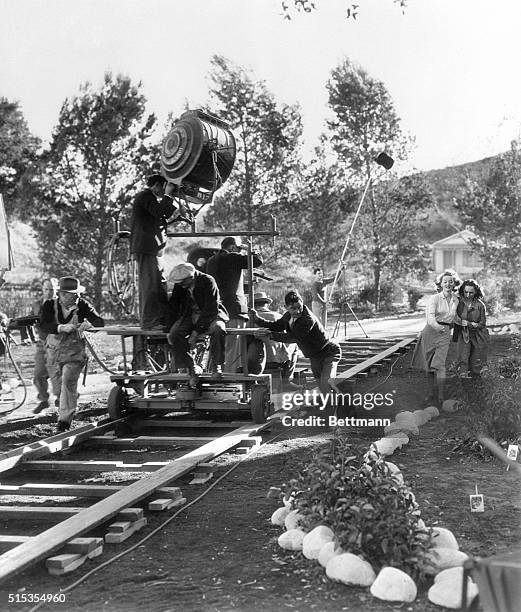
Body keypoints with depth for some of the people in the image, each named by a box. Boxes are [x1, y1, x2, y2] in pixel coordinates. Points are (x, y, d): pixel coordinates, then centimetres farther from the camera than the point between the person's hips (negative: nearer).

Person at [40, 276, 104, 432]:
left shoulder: (82, 306, -4)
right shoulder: (49, 305, -4)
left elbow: (100, 322, -11)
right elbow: (43, 326, -18)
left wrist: (88, 323, -34)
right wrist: (61, 327, -36)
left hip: (74, 353, -3)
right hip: (54, 352, 3)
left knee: (68, 381, -20)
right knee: (58, 385, 13)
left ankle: (64, 420, -17)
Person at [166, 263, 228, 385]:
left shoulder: (208, 282, -19)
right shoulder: (179, 286, -3)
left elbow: (210, 309, -22)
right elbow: (172, 307, 6)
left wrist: (197, 331, -26)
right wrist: (171, 329, -6)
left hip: (210, 315, -4)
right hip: (190, 314, 4)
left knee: (218, 329, -37)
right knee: (175, 335, -23)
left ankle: (217, 366, -20)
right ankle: (190, 369, -13)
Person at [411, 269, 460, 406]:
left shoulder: (456, 300, 8)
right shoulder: (434, 298, -6)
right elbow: (430, 315, -22)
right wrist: (436, 326, -40)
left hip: (444, 334, 1)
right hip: (430, 331, -1)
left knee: (440, 364, -12)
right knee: (428, 365, 6)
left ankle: (442, 397, -13)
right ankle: (431, 393, 20)